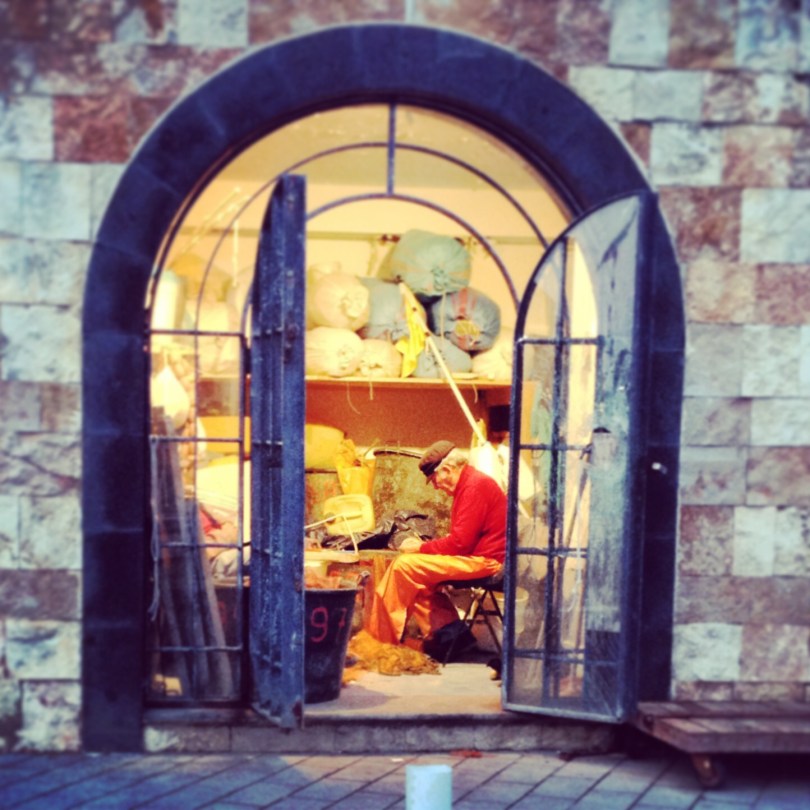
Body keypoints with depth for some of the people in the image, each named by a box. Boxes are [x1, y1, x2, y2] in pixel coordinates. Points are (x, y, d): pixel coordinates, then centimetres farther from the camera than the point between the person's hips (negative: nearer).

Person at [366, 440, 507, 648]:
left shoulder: (475, 486, -15)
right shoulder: (469, 483, 18)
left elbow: (460, 542, -20)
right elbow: (460, 539, 16)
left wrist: (421, 547, -8)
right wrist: (423, 546, 4)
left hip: (481, 560, -11)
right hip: (473, 555, 11)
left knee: (404, 565, -15)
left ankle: (381, 638, -5)